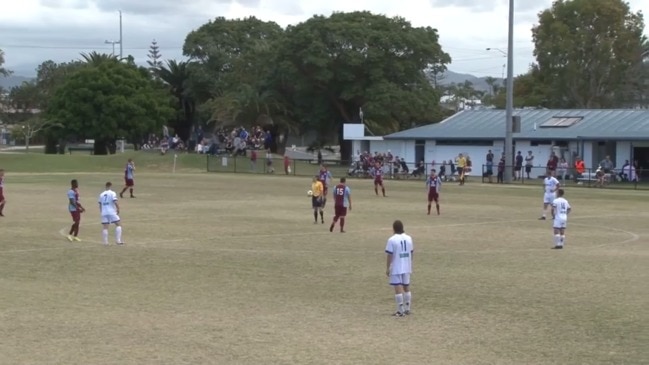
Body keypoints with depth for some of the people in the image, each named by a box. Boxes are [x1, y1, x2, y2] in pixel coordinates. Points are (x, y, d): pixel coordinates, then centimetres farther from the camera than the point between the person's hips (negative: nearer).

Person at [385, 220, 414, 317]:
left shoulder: (392, 240, -12)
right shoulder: (409, 238, 5)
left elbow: (390, 255, -12)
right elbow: (411, 252, 11)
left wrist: (387, 268, -5)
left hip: (396, 268, -6)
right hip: (407, 268, 6)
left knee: (398, 289, -4)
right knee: (406, 287, 15)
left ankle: (400, 311, -6)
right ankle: (407, 309, 19)